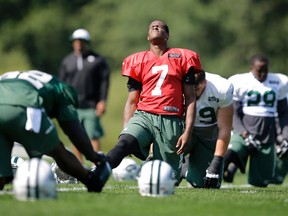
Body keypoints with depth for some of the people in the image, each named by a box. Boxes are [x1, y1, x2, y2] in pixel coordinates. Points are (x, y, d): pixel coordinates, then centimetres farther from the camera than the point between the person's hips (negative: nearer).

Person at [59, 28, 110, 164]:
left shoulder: (97, 60, 3)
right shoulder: (67, 61, 12)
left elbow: (104, 81, 1)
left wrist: (102, 101, -6)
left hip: (91, 106, -3)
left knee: (93, 136, -8)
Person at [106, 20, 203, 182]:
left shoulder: (182, 59, 10)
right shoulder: (138, 61, 15)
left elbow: (190, 98, 7)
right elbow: (131, 102, 16)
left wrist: (188, 131, -3)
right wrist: (126, 130, 4)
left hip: (170, 121, -1)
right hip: (143, 115, 1)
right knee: (125, 143, -32)